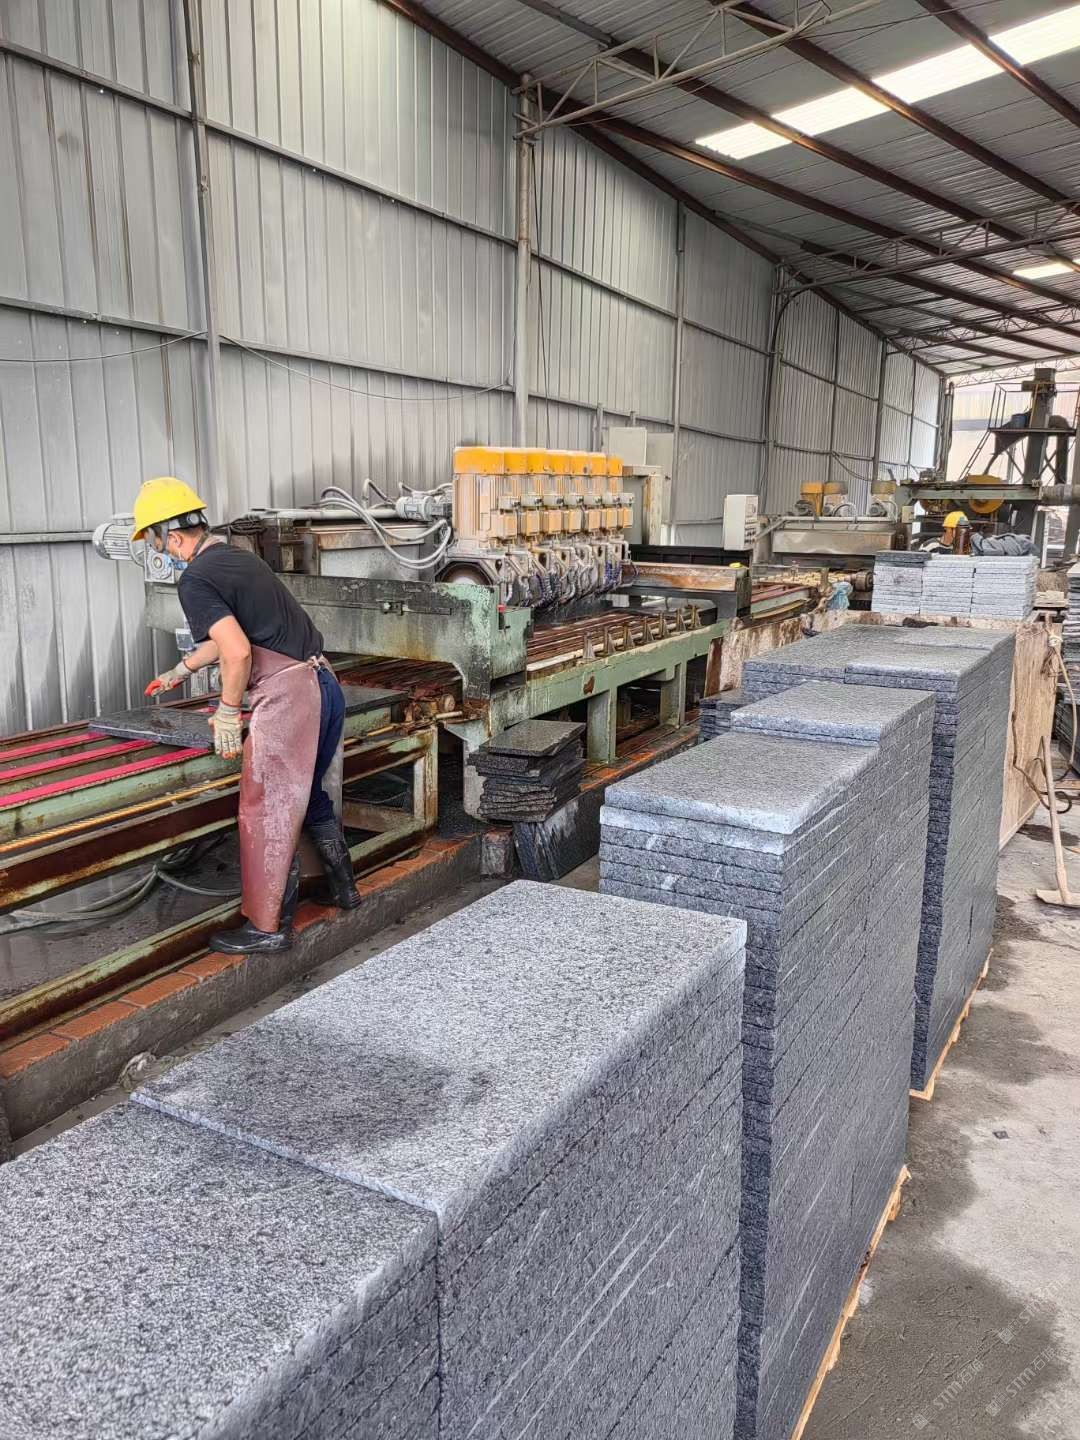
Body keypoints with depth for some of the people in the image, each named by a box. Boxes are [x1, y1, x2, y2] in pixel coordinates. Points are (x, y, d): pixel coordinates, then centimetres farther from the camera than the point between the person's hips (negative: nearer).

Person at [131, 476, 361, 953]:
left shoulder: (195, 580, -9)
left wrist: (228, 711, -6)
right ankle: (343, 888, 36)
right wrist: (180, 671, 45)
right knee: (309, 796, 25)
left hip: (287, 698, -9)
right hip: (324, 685, 9)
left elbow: (237, 652, -20)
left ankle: (268, 926, 12)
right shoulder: (239, 558, 19)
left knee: (269, 813, 2)